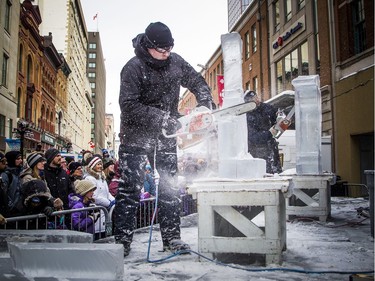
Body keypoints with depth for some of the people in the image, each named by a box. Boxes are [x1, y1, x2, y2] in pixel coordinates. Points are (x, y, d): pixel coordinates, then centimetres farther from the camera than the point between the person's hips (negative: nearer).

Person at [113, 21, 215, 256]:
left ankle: (172, 238, 15)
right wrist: (160, 117, -26)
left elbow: (196, 81, 14)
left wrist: (206, 102, -5)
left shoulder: (176, 62, 2)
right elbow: (128, 106, -21)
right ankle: (122, 239, 1)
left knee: (170, 184, 7)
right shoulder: (133, 68, -15)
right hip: (138, 133, -5)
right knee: (130, 186, -6)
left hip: (166, 134, 6)